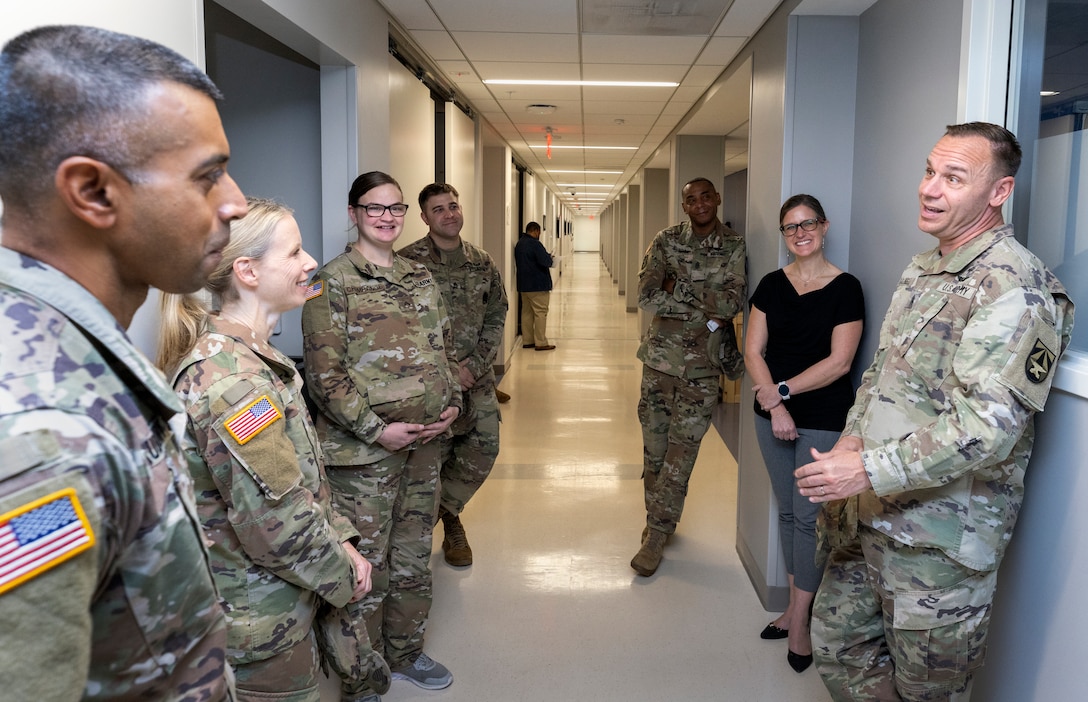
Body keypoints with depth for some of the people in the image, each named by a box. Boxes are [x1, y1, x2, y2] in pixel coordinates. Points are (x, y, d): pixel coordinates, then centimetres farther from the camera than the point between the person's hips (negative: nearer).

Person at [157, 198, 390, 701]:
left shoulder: (249, 357, 5)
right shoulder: (233, 382, -27)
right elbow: (277, 526, -26)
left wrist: (339, 539, 2)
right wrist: (342, 574, -11)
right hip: (261, 627, -9)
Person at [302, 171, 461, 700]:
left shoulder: (420, 277, 11)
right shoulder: (332, 281, -9)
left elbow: (445, 347, 17)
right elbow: (324, 372, -13)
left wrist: (452, 403, 2)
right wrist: (377, 429, -18)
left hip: (425, 441, 6)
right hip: (363, 448, -6)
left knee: (414, 557, 18)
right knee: (367, 566, 4)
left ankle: (405, 652, 38)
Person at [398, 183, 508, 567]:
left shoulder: (483, 263, 7)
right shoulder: (408, 262, -8)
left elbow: (495, 319, 7)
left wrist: (472, 366, -7)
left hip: (476, 376, 4)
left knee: (484, 448, 2)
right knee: (433, 455, 1)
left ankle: (445, 510, 26)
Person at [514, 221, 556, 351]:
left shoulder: (519, 244, 12)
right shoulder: (534, 244, -16)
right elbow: (546, 262, -23)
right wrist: (549, 257, 1)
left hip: (523, 285, 9)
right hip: (538, 285, -9)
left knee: (527, 312, 12)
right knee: (540, 312, -4)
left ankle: (527, 341, 15)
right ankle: (541, 343, -4)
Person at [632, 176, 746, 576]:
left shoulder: (735, 248, 0)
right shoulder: (667, 241, 2)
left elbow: (732, 302, -14)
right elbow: (647, 297, -11)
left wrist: (678, 287, -13)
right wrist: (707, 313, -14)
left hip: (702, 366, -2)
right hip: (660, 357, 2)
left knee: (681, 450, 0)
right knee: (653, 445, 11)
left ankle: (656, 535, 10)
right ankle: (659, 517, 30)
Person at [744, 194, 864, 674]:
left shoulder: (845, 288, -7)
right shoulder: (772, 285, 5)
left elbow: (839, 362, -13)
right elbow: (753, 351, 0)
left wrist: (782, 390, -14)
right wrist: (774, 403, -12)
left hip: (824, 419, -4)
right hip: (773, 416, 5)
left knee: (808, 515, 0)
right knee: (787, 510, 13)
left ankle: (800, 621, 13)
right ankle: (795, 605, 26)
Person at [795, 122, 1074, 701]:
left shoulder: (1013, 288, -18)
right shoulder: (922, 269, 11)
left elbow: (987, 425, -27)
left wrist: (869, 471, -27)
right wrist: (853, 438, 1)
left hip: (940, 538, -8)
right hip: (869, 516, 9)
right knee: (838, 648, 20)